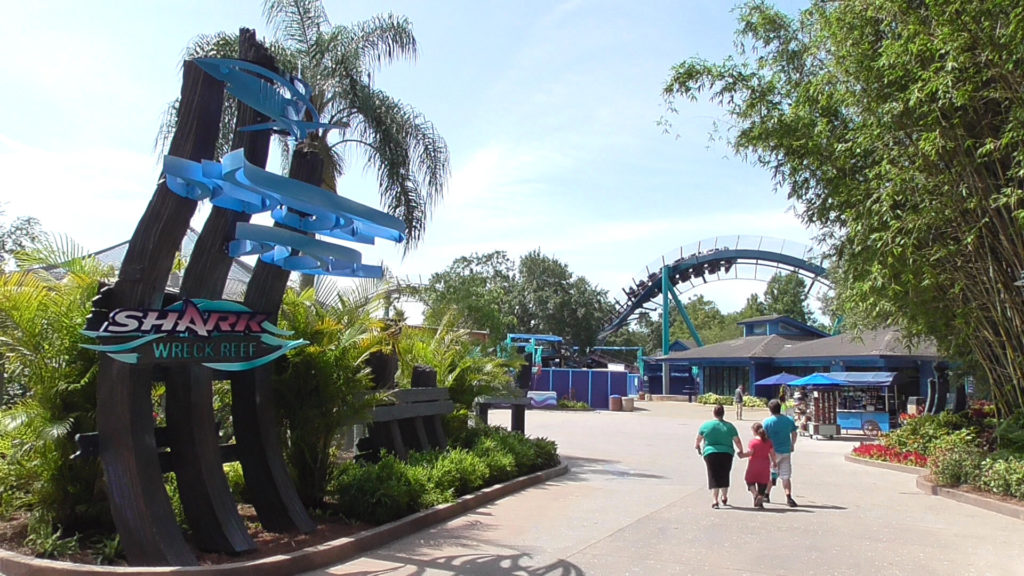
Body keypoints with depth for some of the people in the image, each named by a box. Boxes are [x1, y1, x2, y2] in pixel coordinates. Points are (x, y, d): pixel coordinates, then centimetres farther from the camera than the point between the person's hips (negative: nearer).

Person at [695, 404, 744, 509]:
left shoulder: (706, 425, 0)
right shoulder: (729, 426, 0)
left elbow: (698, 440, 11)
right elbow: (737, 442, 0)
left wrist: (697, 446, 31)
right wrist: (741, 451, 18)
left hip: (710, 453, -1)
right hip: (727, 453, 1)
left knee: (714, 477, 4)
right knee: (724, 476, 18)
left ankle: (715, 500, -7)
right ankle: (724, 498, 30)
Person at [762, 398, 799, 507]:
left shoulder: (766, 422, -11)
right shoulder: (789, 420, -1)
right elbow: (794, 434, 8)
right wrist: (792, 445, 23)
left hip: (773, 452, -2)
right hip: (786, 451, 2)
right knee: (786, 476, 6)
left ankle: (766, 495, 26)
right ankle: (788, 497, -8)